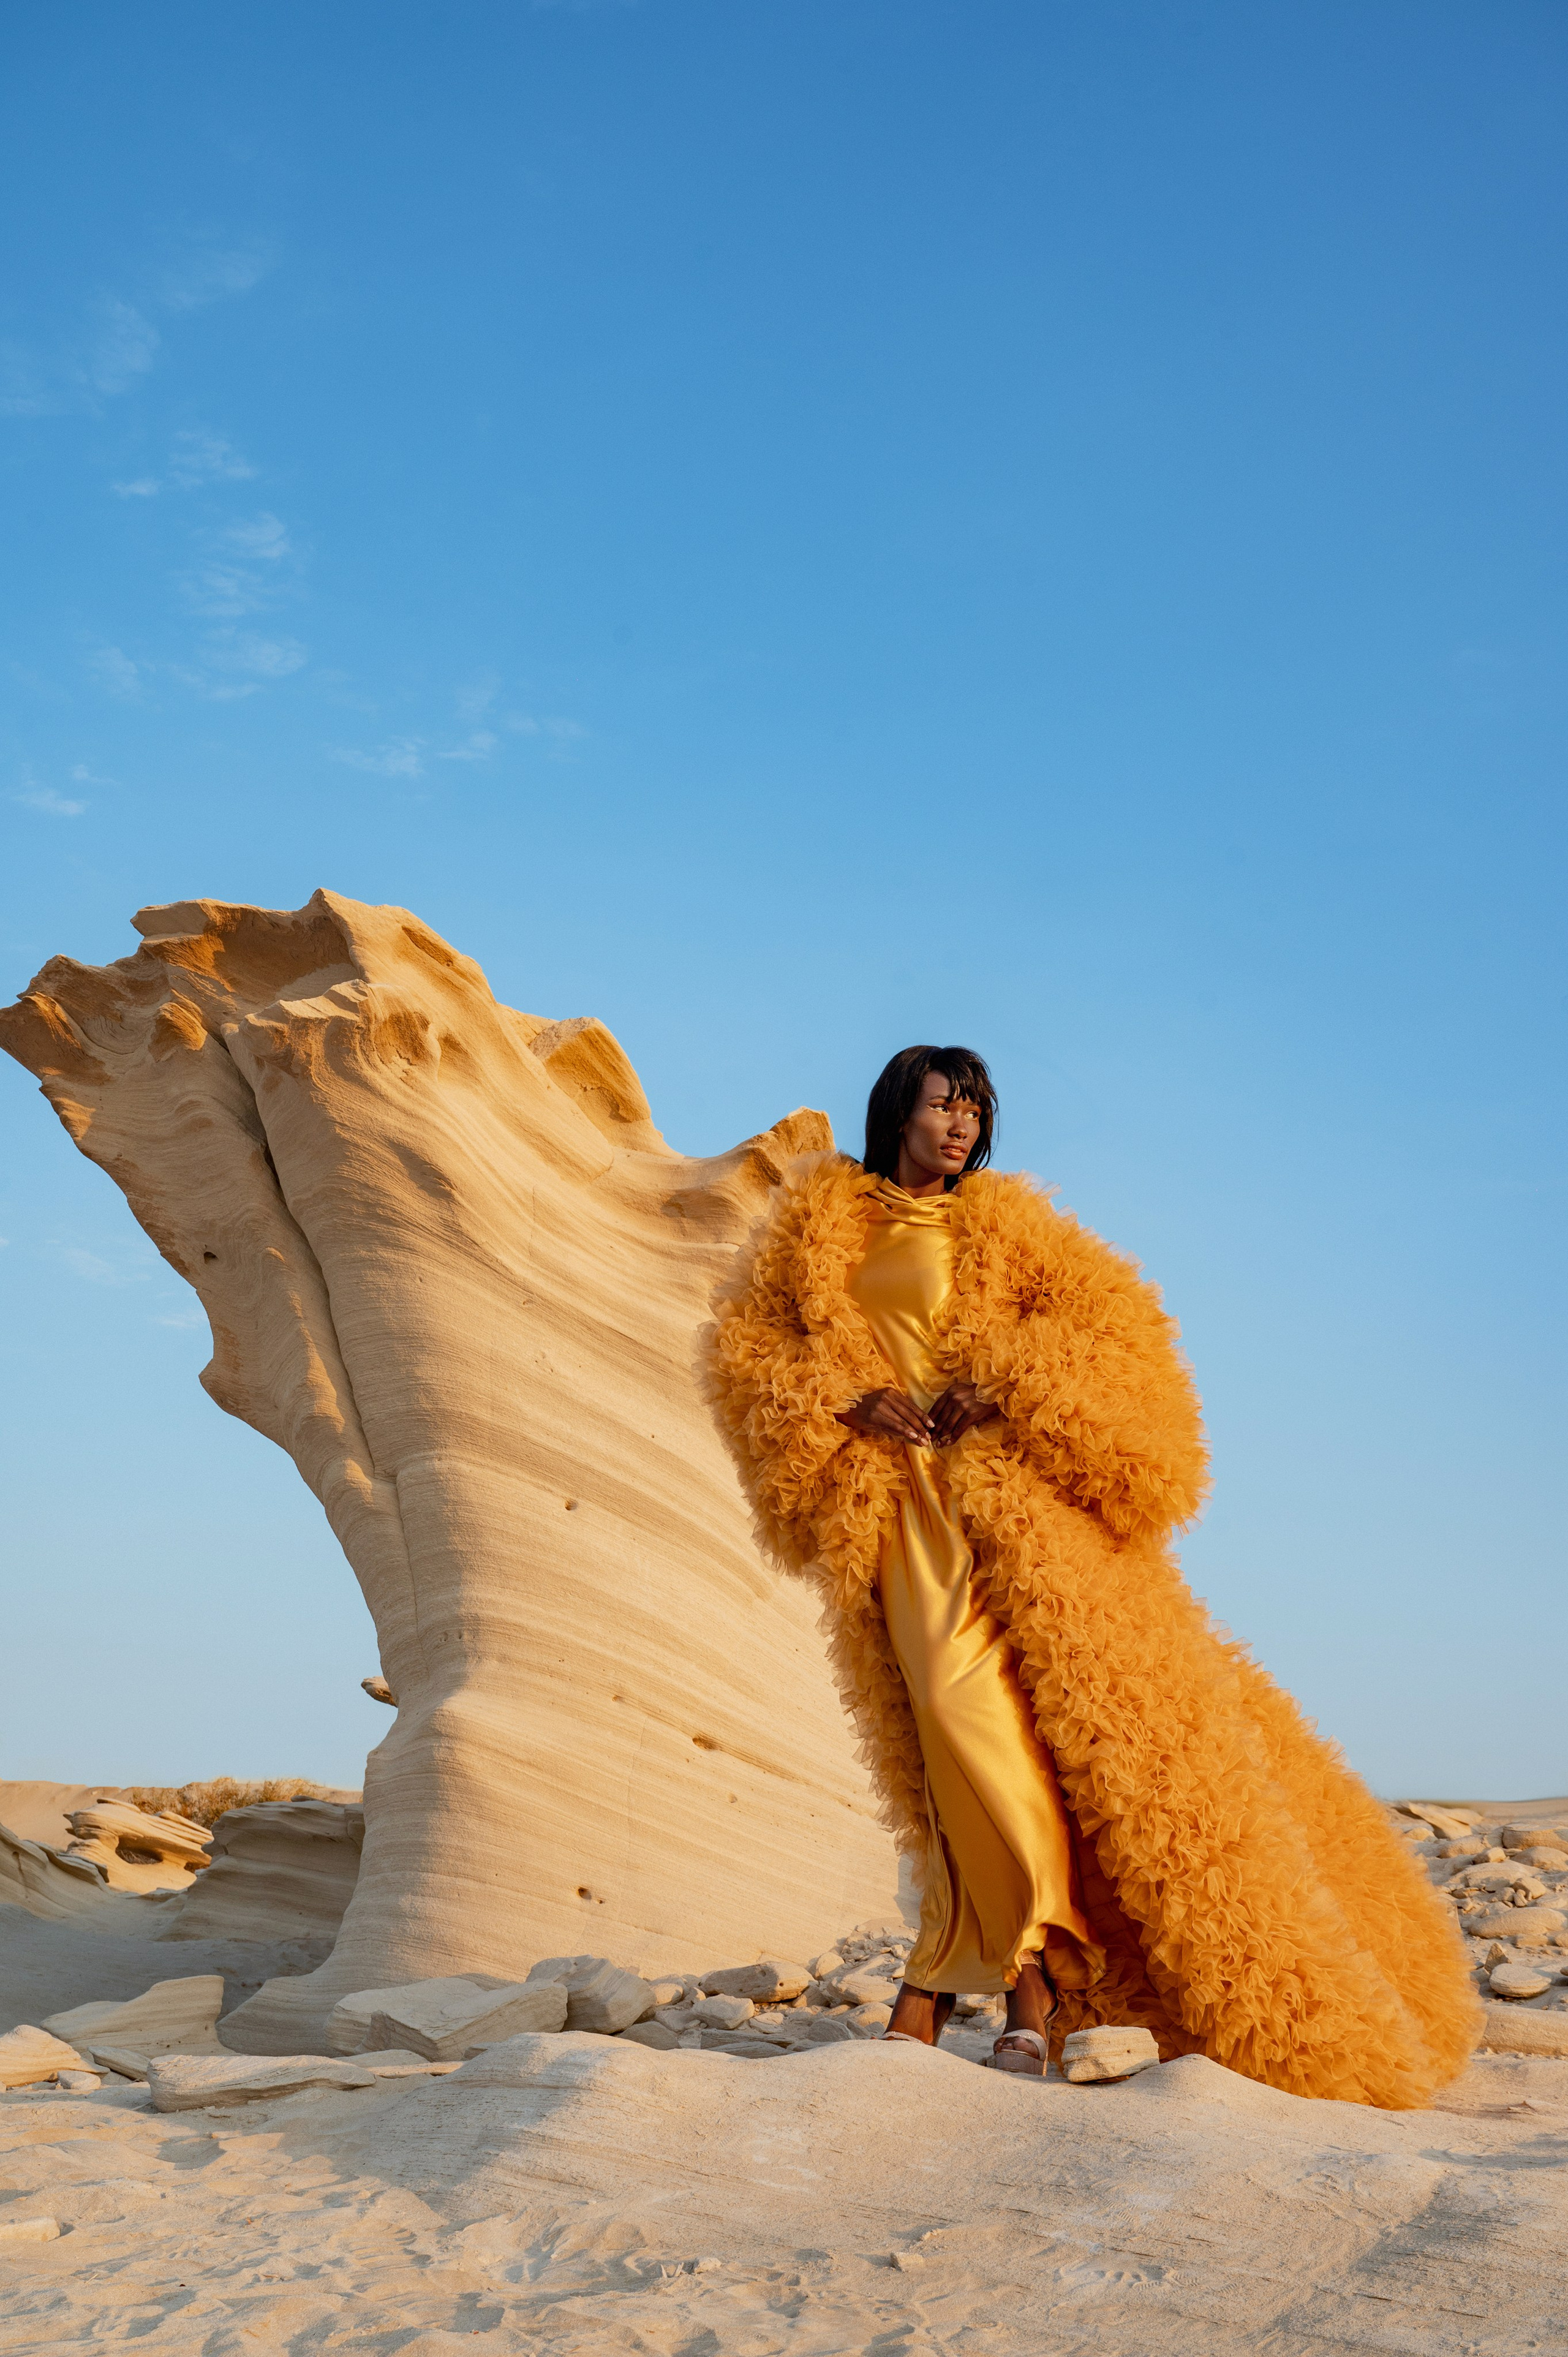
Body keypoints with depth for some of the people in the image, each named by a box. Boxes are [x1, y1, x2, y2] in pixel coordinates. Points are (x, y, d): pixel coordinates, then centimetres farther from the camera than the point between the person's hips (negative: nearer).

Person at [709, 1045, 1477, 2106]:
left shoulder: (1002, 1220, 17)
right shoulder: (820, 1220, 18)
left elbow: (1116, 1317, 9)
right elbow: (749, 1339, 15)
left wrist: (1007, 1389, -7)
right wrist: (846, 1403, -3)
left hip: (1015, 1490, 0)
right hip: (900, 1504, 0)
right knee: (962, 1710, -16)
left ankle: (937, 1987, -8)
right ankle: (1034, 1985, -9)